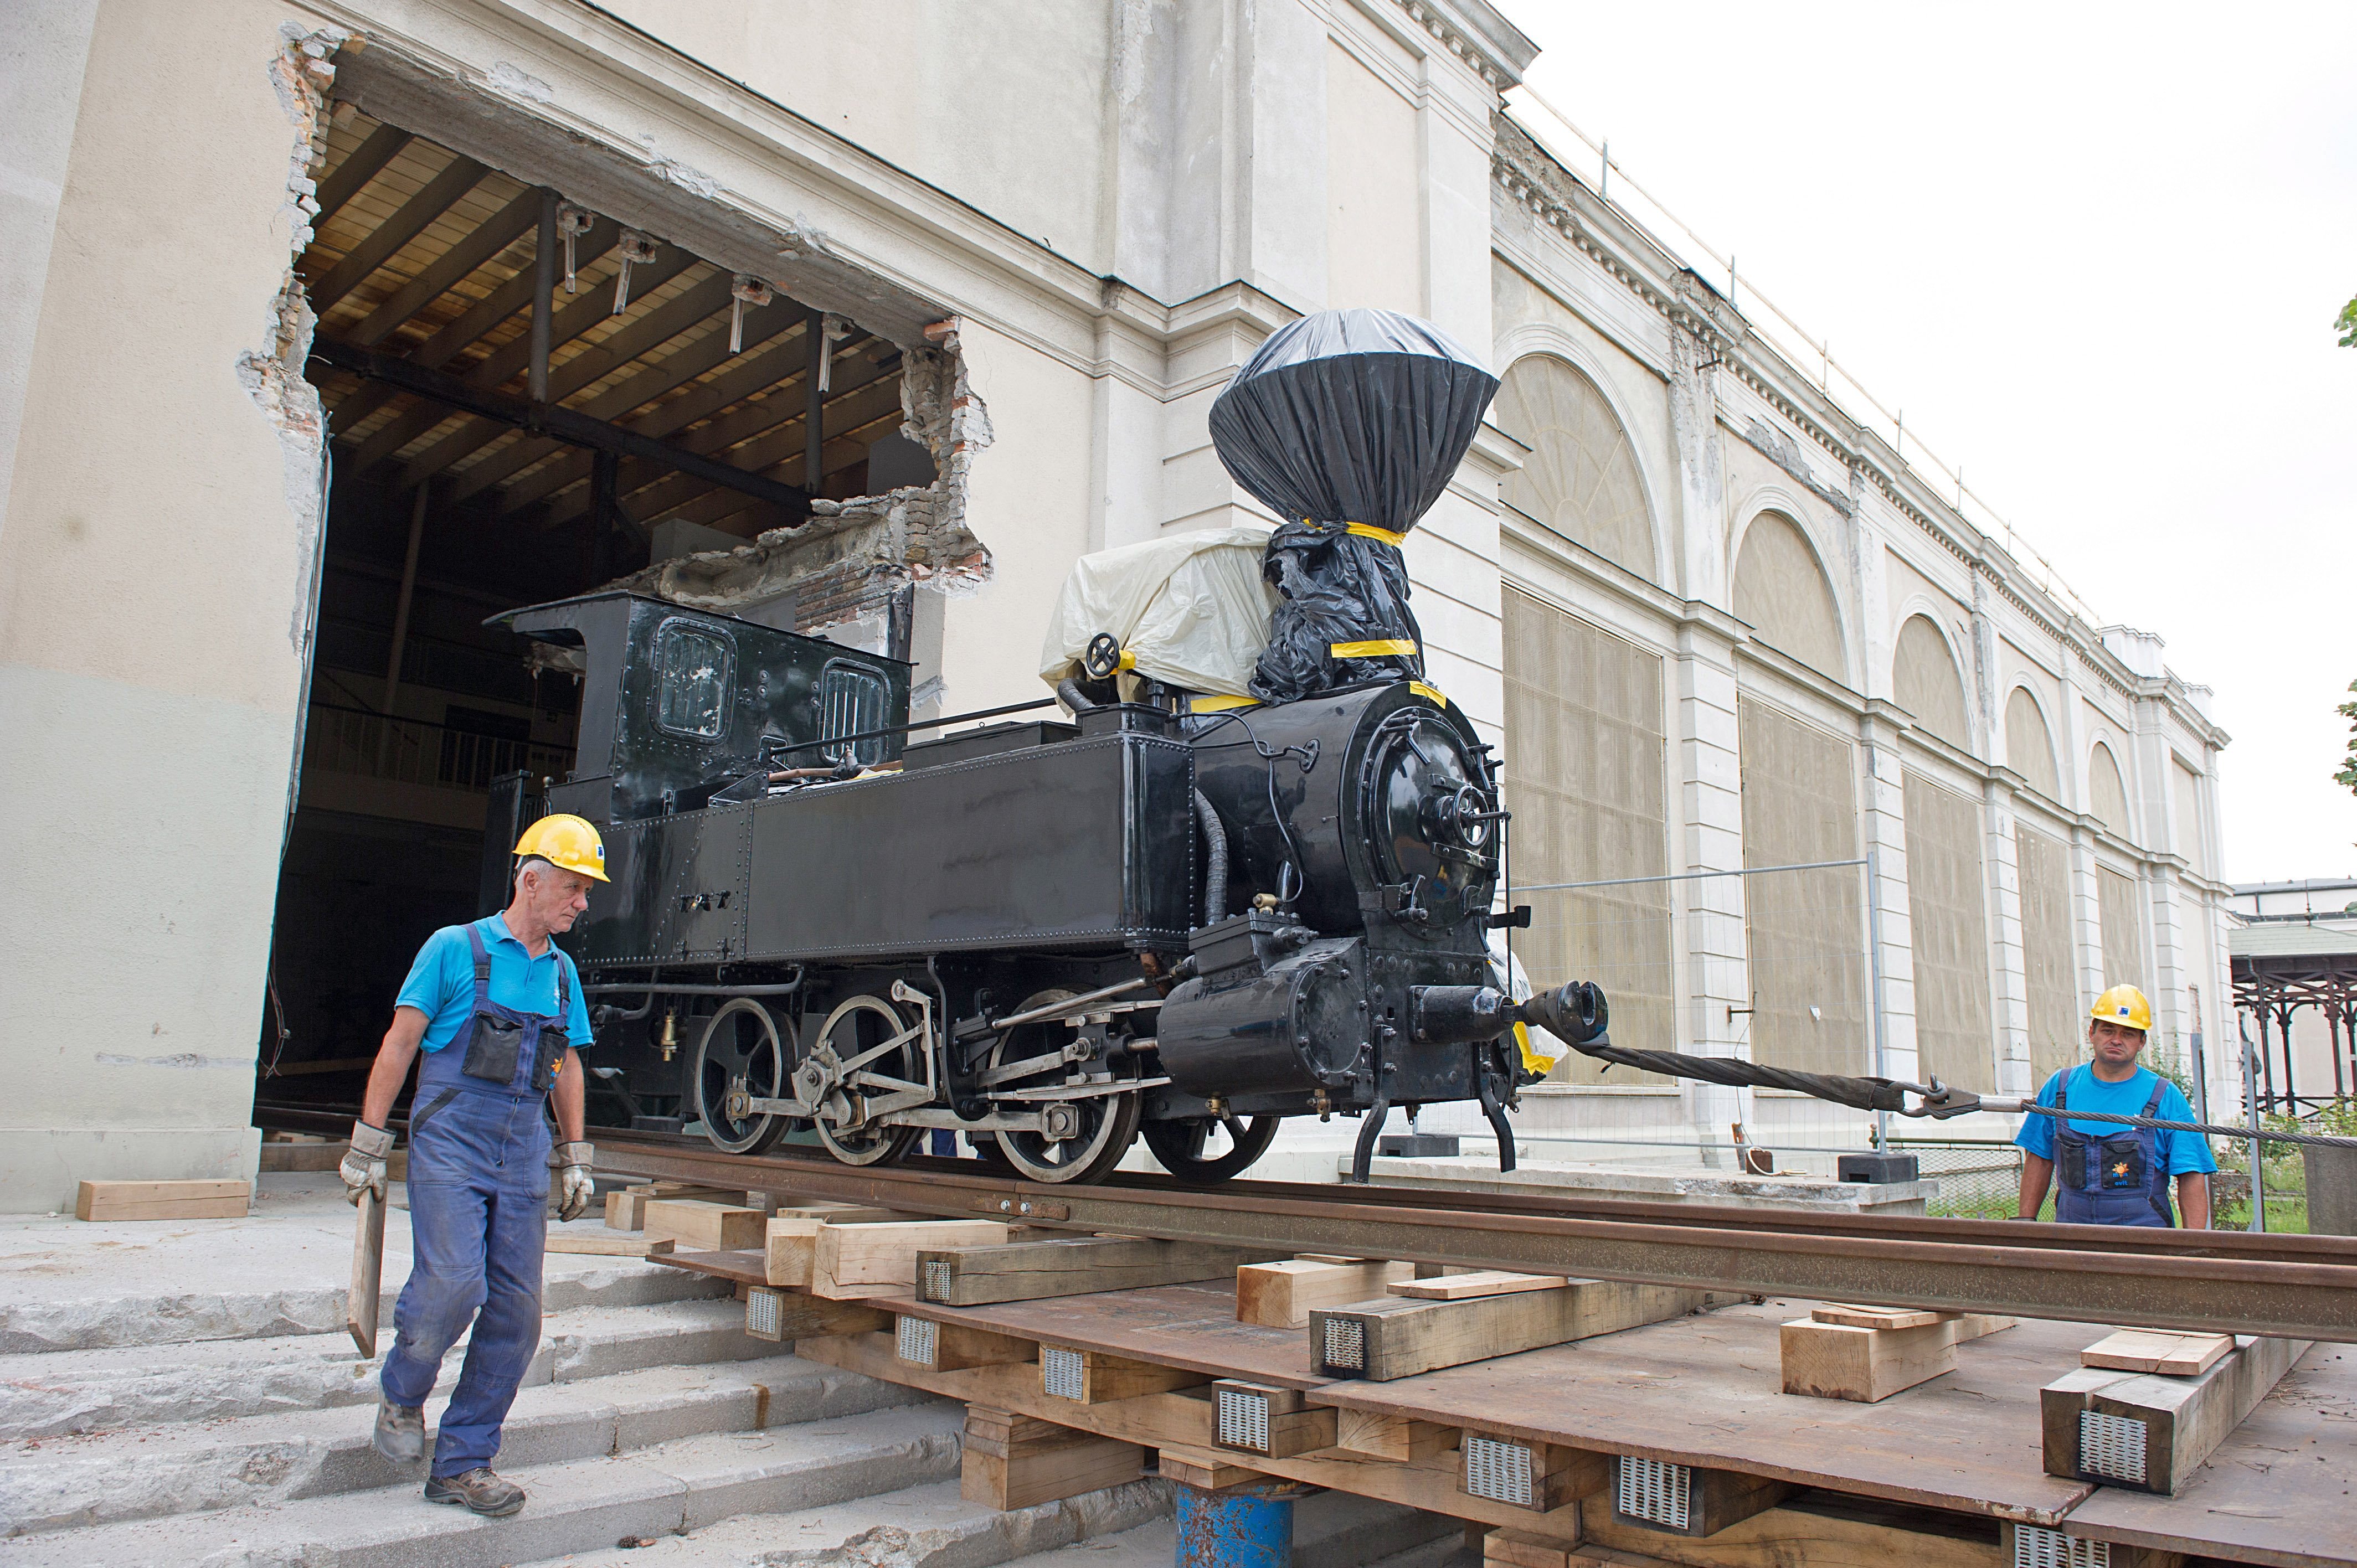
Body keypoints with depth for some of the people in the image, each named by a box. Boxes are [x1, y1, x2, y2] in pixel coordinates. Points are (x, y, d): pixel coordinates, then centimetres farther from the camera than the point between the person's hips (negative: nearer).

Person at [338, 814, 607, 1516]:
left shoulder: (562, 973, 14)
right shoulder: (455, 949, -1)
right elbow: (400, 1042, -1)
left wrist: (575, 1159, 17)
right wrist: (369, 1142, -3)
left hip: (523, 1154, 5)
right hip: (450, 1141, -5)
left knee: (516, 1312, 1)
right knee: (452, 1283, -17)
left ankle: (461, 1464, 14)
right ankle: (402, 1395, 15)